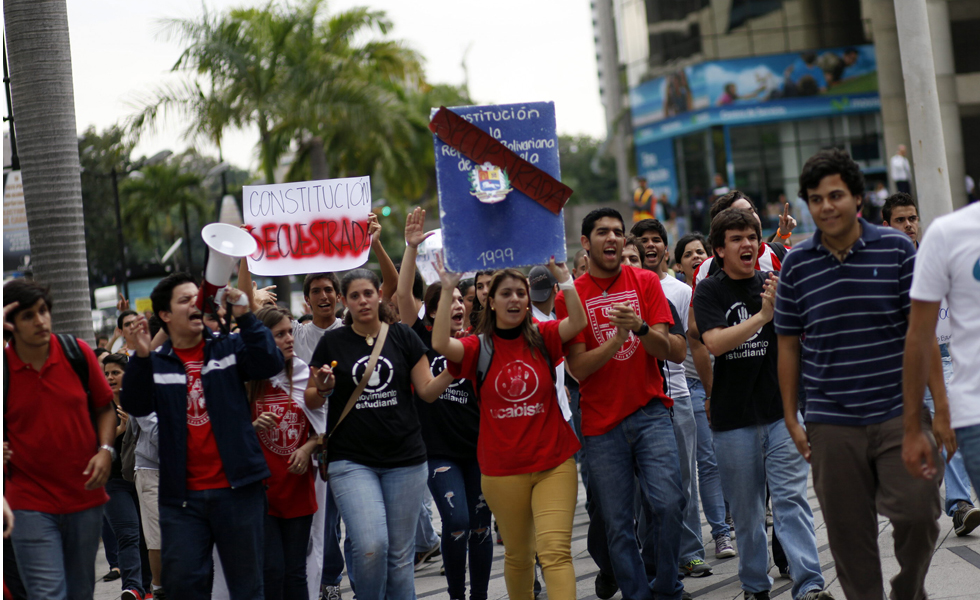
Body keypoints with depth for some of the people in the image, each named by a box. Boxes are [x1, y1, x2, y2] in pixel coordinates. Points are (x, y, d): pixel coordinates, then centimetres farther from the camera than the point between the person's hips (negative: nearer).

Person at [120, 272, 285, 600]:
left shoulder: (229, 349, 5)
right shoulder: (155, 365, 7)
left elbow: (270, 364, -11)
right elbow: (136, 406, -8)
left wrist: (245, 317, -21)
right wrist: (140, 358, -22)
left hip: (237, 488, -1)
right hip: (182, 495, 1)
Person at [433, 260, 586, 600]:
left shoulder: (542, 338, 4)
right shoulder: (479, 348, 2)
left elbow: (578, 322, -13)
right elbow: (440, 344, -17)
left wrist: (562, 276, -20)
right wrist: (447, 290, -21)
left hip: (554, 463, -1)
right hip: (502, 470, 1)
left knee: (555, 549, -13)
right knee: (517, 554, 13)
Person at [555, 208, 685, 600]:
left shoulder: (645, 282, 5)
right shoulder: (570, 296, 0)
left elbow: (666, 350, -2)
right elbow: (578, 368, -7)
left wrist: (640, 327, -22)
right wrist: (617, 339, -22)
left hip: (650, 412, 0)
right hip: (602, 423, 0)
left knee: (669, 502, -14)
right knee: (617, 523, 0)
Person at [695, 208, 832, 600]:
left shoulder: (773, 284, 7)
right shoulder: (709, 292, 0)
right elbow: (714, 343, -15)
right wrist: (763, 315, -24)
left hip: (780, 410, 1)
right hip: (733, 417, -1)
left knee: (791, 498, -7)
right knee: (746, 510, 7)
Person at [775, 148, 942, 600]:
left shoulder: (896, 250, 1)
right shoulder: (796, 265, 4)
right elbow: (788, 344, 10)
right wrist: (790, 418, 7)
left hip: (898, 412, -1)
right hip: (831, 424, 1)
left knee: (917, 513, -8)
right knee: (848, 534, 4)